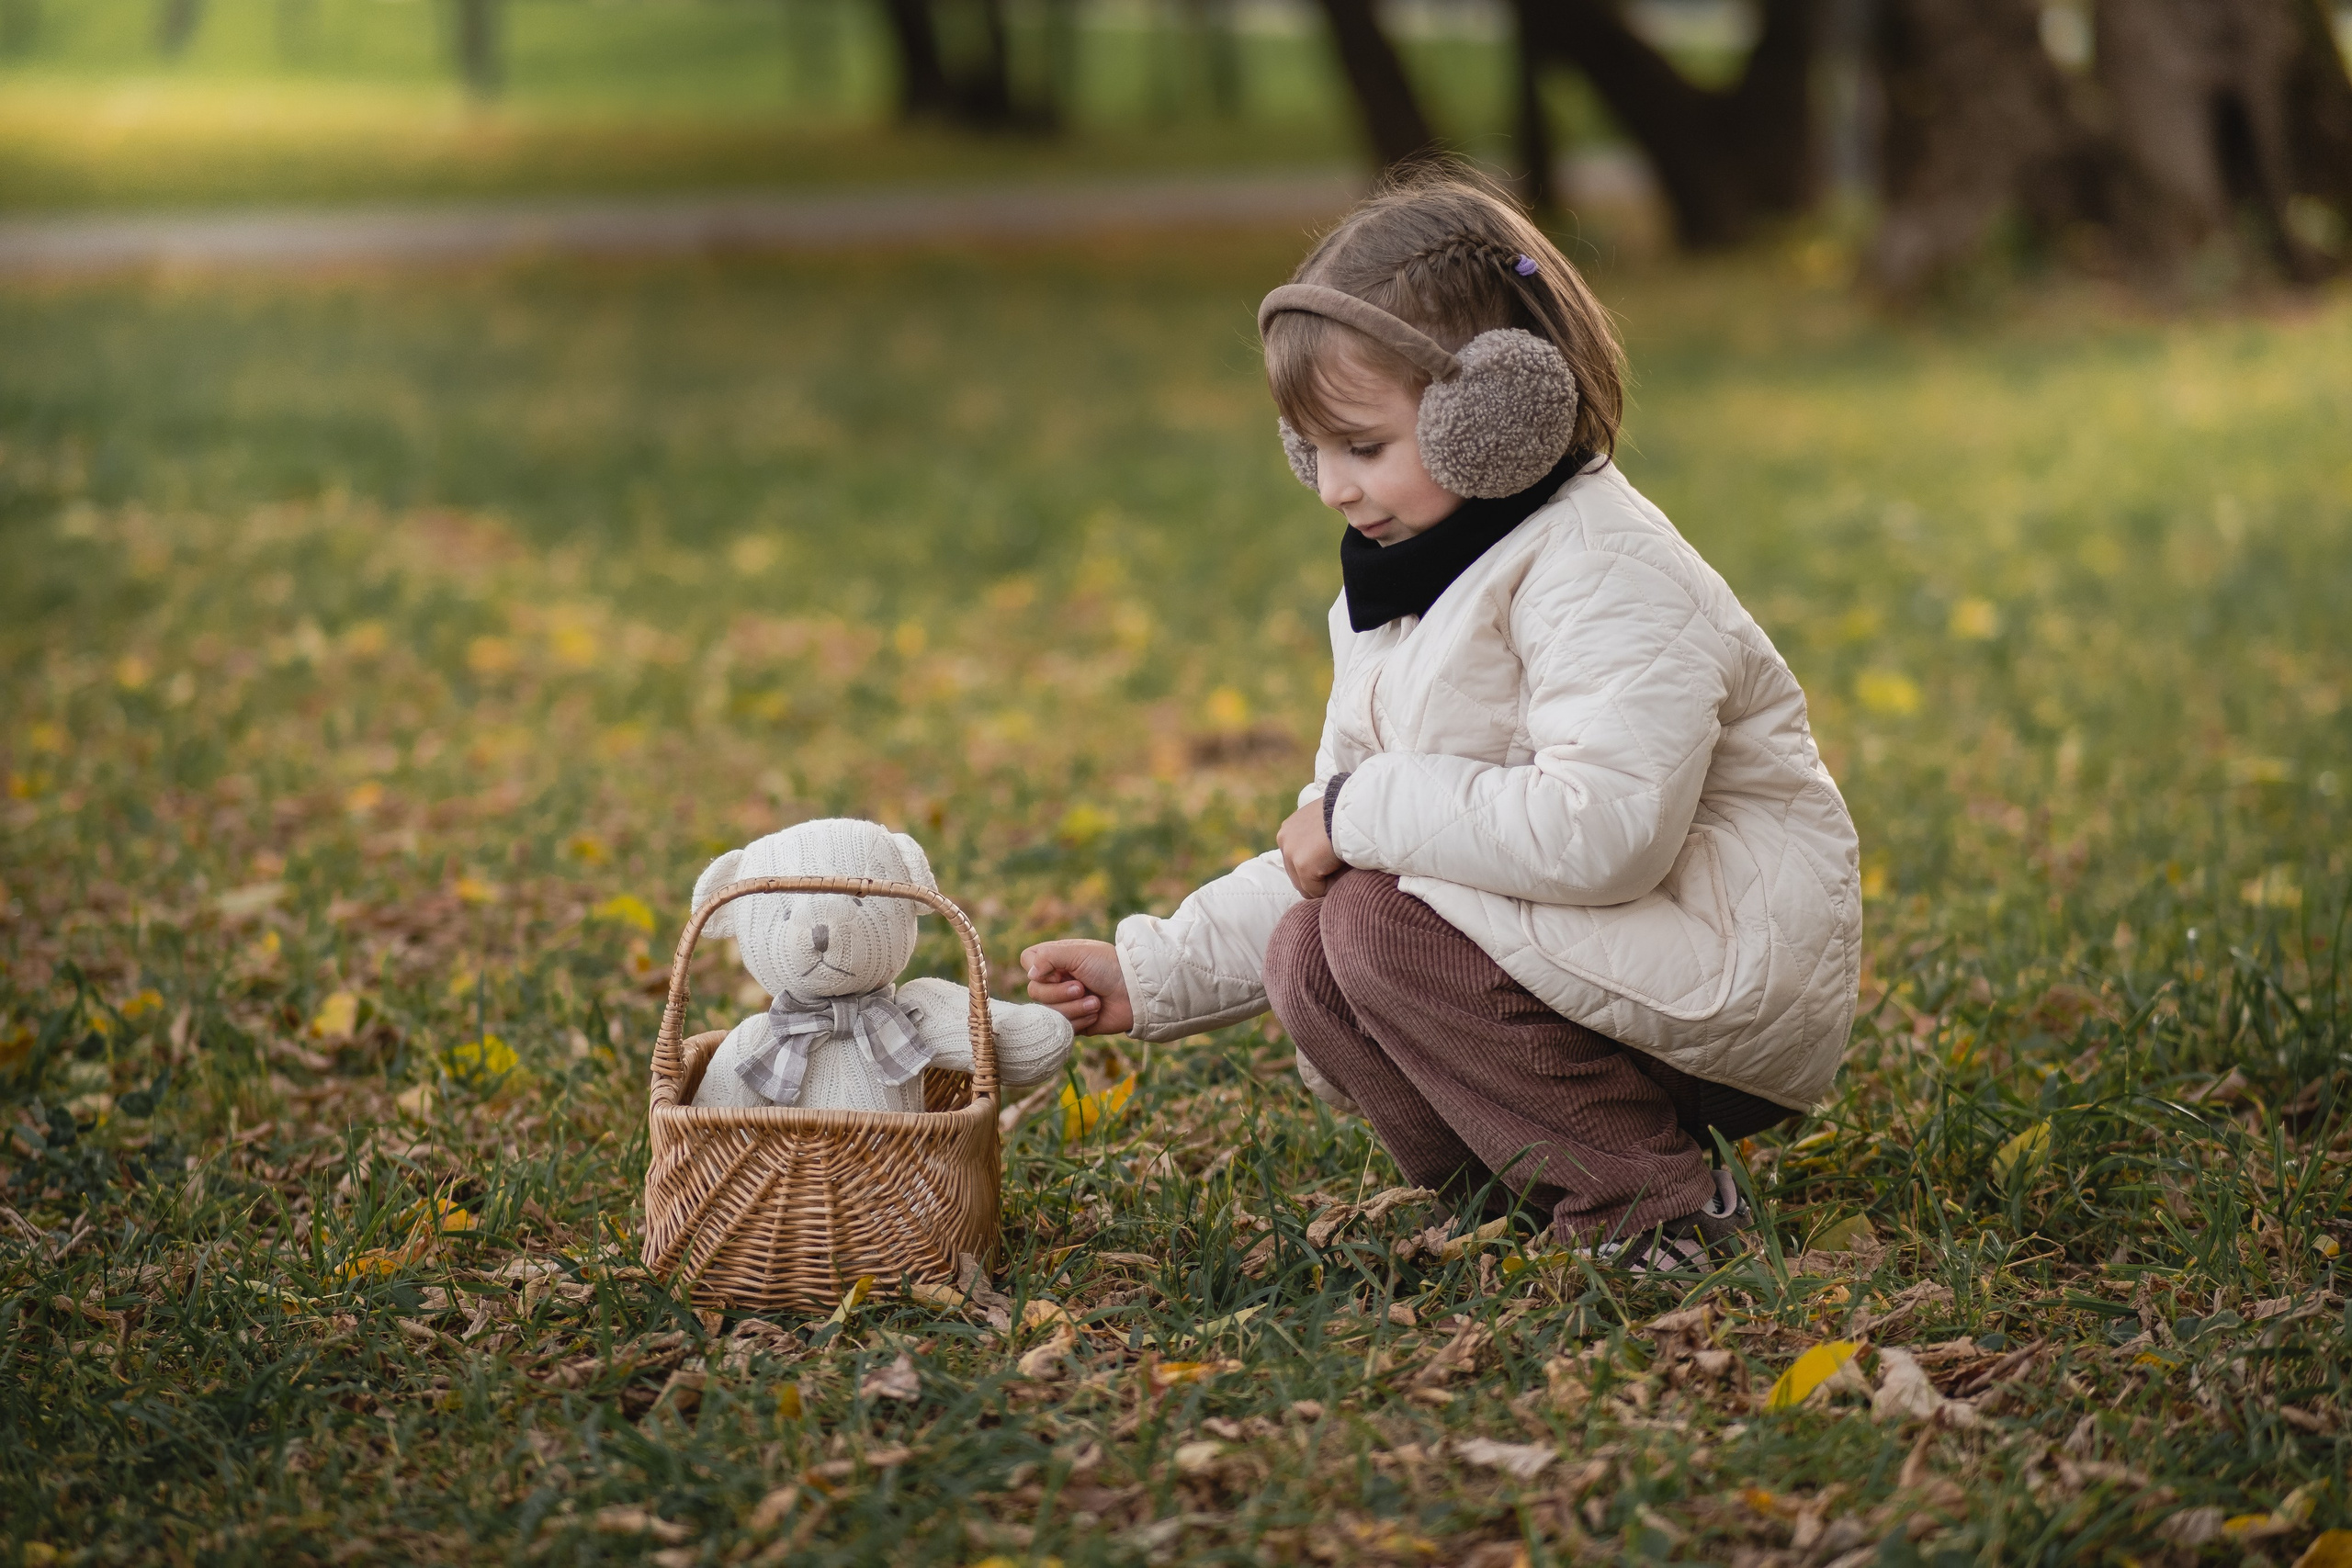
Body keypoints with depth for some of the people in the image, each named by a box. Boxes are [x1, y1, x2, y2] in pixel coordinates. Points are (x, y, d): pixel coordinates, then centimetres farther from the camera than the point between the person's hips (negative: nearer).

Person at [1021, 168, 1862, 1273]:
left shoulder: (1603, 577, -19)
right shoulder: (1395, 591, 11)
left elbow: (1602, 828, -35)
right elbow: (1326, 848, 16)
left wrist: (1364, 810, -24)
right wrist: (1157, 974, 4)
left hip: (1736, 968, -9)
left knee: (1388, 926, -23)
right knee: (1308, 970, -7)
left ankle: (1652, 1204, -12)